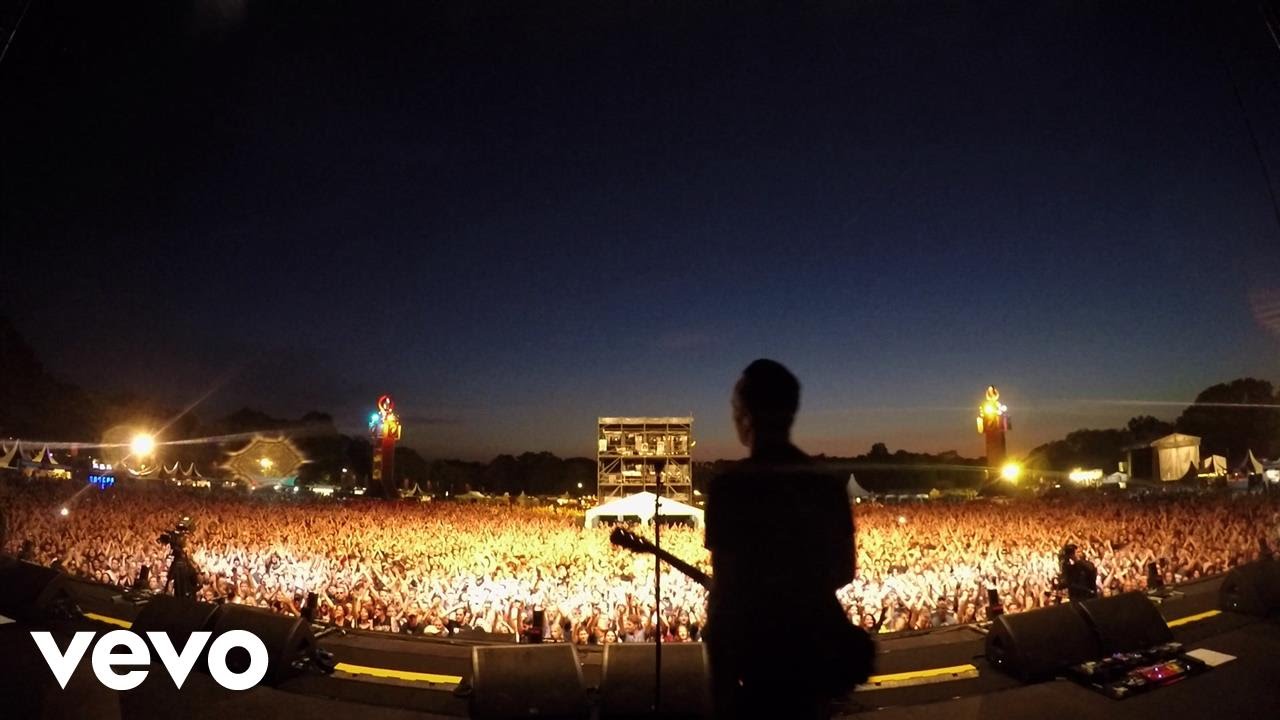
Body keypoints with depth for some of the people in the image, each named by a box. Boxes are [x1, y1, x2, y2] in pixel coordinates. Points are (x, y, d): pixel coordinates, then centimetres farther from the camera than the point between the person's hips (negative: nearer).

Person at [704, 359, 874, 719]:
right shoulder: (830, 485, -2)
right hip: (815, 641, 5)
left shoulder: (729, 488, -20)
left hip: (757, 645, -5)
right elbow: (844, 571, 7)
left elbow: (725, 587, -19)